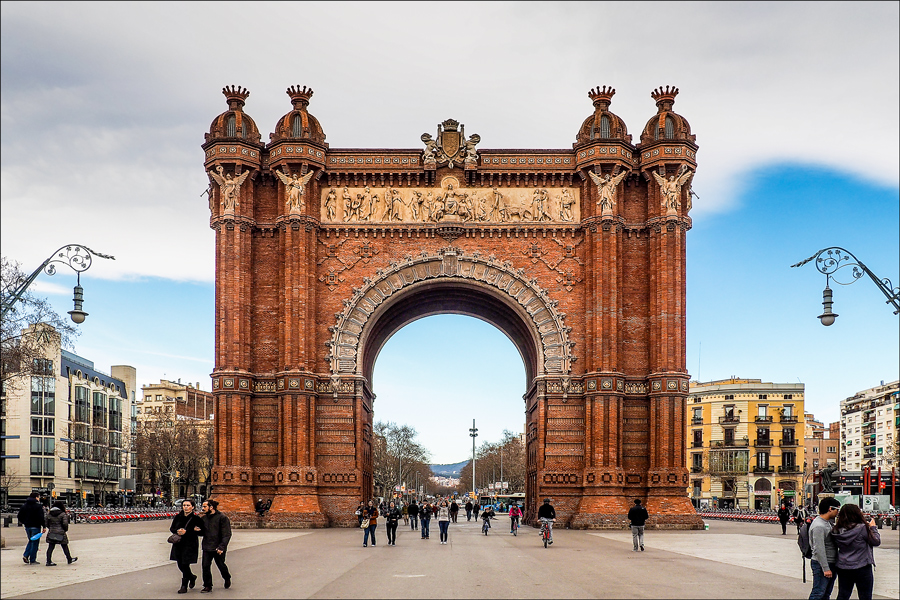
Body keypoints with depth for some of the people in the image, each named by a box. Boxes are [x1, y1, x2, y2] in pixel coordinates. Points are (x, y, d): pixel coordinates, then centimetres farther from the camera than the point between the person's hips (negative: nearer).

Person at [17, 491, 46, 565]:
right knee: (35, 543, 1)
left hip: (27, 526, 6)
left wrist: (23, 522, 26)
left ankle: (26, 555, 4)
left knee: (31, 541, 22)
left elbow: (19, 516, 12)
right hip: (35, 527, -6)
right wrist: (44, 526, -12)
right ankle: (32, 560, 2)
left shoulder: (24, 506, 9)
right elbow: (41, 517, -16)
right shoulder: (38, 506, -11)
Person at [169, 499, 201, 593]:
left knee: (185, 564, -6)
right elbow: (171, 528, 11)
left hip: (190, 544, -5)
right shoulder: (178, 517, 4)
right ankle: (192, 577, 38)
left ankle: (184, 586, 6)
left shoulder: (196, 518, -8)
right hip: (178, 544, 5)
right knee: (180, 564, 11)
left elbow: (201, 532, -9)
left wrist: (186, 532, -19)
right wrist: (177, 531, -12)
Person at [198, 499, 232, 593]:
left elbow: (227, 535, -13)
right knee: (205, 566, -3)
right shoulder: (204, 518, 8)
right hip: (207, 547, 5)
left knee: (221, 565, 11)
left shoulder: (222, 518, -11)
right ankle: (208, 586, 8)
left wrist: (221, 547, -22)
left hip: (218, 548, -5)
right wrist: (198, 530, -4)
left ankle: (227, 579, 39)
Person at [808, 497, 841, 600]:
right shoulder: (818, 526, -20)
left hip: (831, 564, 10)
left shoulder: (828, 522, 12)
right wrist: (825, 568, -22)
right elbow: (819, 550, -23)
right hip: (822, 564, -10)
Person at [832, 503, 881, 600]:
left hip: (842, 567, 5)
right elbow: (877, 542, -9)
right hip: (862, 568, -5)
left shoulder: (837, 530, -4)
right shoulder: (862, 528, -19)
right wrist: (873, 527, 7)